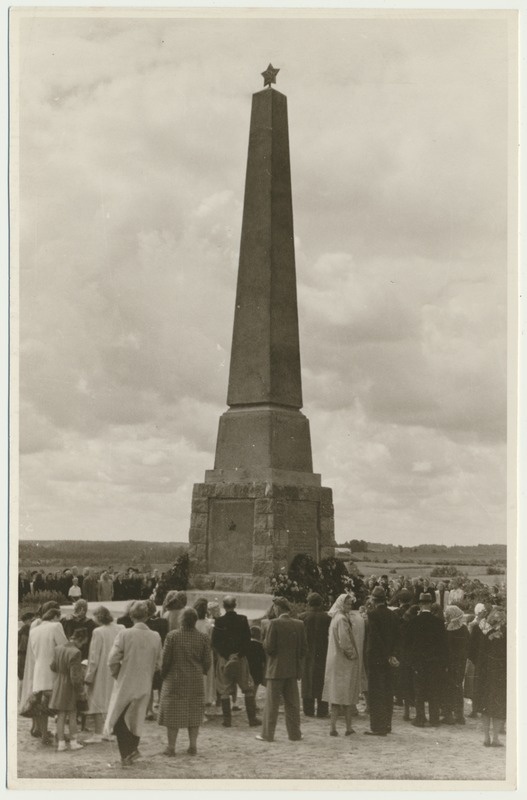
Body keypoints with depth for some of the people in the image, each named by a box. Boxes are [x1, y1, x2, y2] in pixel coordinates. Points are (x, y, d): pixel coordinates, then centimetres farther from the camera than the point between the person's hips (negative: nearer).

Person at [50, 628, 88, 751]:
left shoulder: (58, 649, -1)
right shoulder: (75, 652, -22)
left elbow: (52, 666, 10)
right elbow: (75, 676, -22)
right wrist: (81, 691, -12)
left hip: (58, 686, 6)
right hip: (70, 688, -5)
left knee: (60, 716, 11)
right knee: (72, 715, 9)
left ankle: (61, 743, 14)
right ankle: (73, 742, 17)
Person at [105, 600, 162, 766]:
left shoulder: (124, 634, -15)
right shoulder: (155, 637, -5)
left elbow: (112, 660, -14)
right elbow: (158, 664, 3)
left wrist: (117, 675, 4)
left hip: (125, 684, -3)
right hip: (145, 686, 3)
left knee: (118, 719, 8)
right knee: (136, 719, 18)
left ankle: (127, 753, -2)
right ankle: (132, 750, 22)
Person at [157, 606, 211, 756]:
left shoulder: (172, 636, -12)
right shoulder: (203, 638, -5)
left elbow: (165, 659, -8)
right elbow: (207, 661, 0)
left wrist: (163, 674, 8)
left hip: (175, 680, -2)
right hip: (196, 681, 2)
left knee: (172, 712, 6)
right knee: (194, 713, 12)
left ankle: (171, 747, 7)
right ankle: (193, 746, 14)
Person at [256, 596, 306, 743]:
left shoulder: (275, 623, -13)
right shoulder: (299, 624, 2)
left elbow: (268, 647, -15)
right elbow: (303, 649, 4)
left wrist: (264, 641, 5)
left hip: (276, 669, -4)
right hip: (293, 670, 4)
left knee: (271, 703, 4)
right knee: (292, 703, 11)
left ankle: (267, 734, 8)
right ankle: (294, 733, 13)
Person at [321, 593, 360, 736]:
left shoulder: (335, 618, 12)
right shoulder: (342, 619, -16)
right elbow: (344, 641, -23)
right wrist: (352, 654, -9)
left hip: (334, 660, 8)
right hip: (344, 661, -8)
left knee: (335, 694, 8)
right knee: (347, 695, 0)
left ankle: (333, 726, 7)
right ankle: (348, 727, 6)